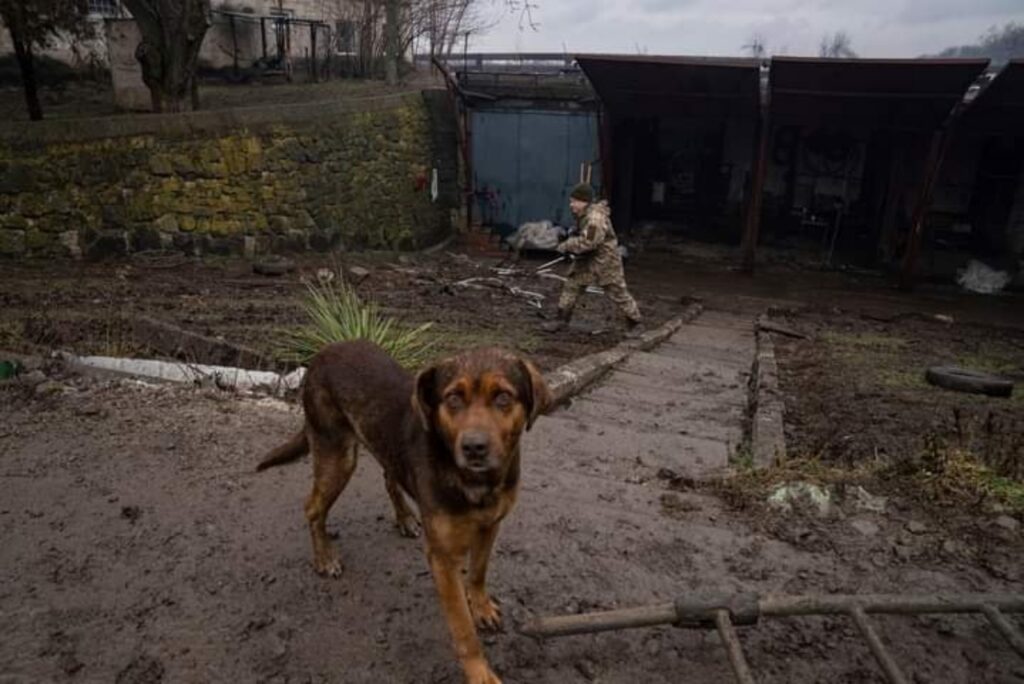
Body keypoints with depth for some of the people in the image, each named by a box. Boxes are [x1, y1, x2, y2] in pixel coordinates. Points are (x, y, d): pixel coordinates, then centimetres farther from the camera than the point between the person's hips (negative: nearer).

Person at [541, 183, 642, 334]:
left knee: (618, 293, 2)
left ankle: (635, 322, 18)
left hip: (605, 260, -9)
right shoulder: (582, 215, 3)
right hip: (586, 259, 9)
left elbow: (588, 242, -31)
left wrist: (566, 246, -22)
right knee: (571, 286, 7)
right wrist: (569, 244, 3)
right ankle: (562, 320, 15)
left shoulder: (596, 217, -27)